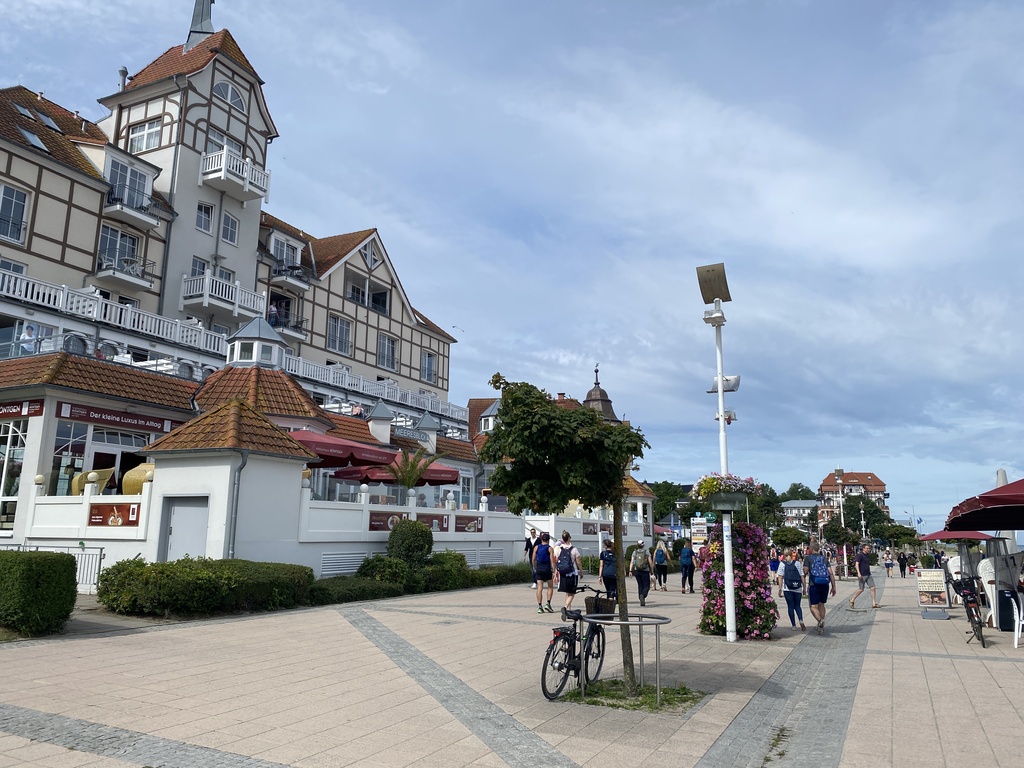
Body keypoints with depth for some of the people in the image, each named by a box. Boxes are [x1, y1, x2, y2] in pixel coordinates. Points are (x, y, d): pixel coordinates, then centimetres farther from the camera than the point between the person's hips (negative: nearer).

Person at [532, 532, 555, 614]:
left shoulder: (536, 547, 5)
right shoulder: (549, 548, -3)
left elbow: (533, 559, 5)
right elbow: (552, 561, -8)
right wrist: (553, 572, -6)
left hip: (539, 570, 2)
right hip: (547, 569, -2)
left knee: (539, 588, 3)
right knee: (550, 587, 13)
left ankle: (539, 606, 0)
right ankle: (548, 603, 1)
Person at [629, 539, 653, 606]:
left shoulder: (634, 552, 2)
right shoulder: (647, 552, -3)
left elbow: (632, 562, -5)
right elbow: (650, 562, -6)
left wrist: (630, 571, -7)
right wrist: (652, 570, 2)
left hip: (636, 571, 3)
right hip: (645, 571, -3)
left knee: (640, 585, 15)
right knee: (646, 586, 3)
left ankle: (642, 601, 14)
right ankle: (643, 595, -26)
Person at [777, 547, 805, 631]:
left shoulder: (782, 564, -1)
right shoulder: (797, 563, 1)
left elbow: (780, 577, -5)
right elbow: (802, 576, 0)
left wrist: (780, 589, -1)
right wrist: (804, 588, 7)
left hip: (787, 589, -1)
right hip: (797, 589, 1)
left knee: (790, 606, 8)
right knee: (797, 606, 14)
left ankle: (793, 625, 8)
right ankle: (801, 620, -10)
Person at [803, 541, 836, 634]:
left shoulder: (808, 558, -1)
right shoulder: (824, 559, 11)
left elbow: (805, 573, -6)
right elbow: (831, 573, 4)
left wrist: (804, 586, 3)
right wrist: (833, 586, 7)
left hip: (814, 585, -5)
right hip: (825, 584, 5)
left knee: (813, 606, -2)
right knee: (821, 604, 19)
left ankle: (820, 620, -28)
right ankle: (821, 626, 21)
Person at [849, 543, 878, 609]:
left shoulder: (868, 556, 14)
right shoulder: (860, 555, -11)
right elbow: (857, 564, -17)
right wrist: (858, 573, -26)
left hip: (868, 575, 8)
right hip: (862, 575, -8)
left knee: (872, 588, -2)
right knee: (861, 589, -2)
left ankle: (874, 603, 1)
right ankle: (852, 600, 15)